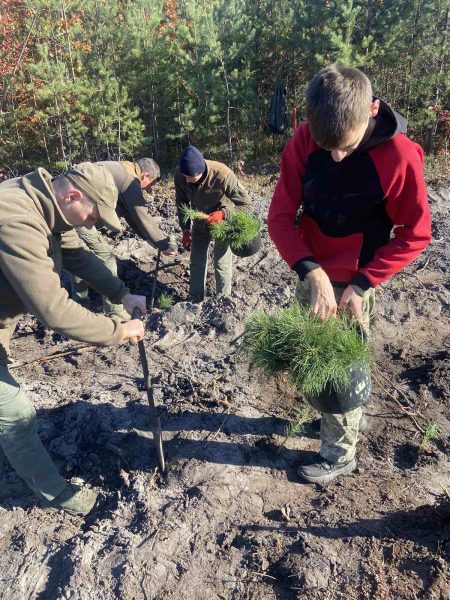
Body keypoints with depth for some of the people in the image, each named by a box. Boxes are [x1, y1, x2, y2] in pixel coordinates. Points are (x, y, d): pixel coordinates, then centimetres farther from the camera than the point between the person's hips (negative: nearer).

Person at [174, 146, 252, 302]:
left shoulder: (222, 175, -37)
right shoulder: (179, 174, -24)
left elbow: (246, 203, -27)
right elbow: (181, 202, -5)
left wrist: (223, 213, -41)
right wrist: (185, 230, -5)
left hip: (223, 220, -4)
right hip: (200, 221, 5)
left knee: (221, 263, -4)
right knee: (196, 261, 11)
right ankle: (195, 301, 27)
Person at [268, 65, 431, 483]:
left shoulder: (399, 155, -20)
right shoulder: (304, 141, -12)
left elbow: (415, 234, -11)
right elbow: (280, 215, -13)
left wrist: (361, 284, -18)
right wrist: (311, 271, -26)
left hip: (353, 282, -4)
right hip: (311, 274, 4)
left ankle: (340, 455, 30)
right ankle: (330, 415, 47)